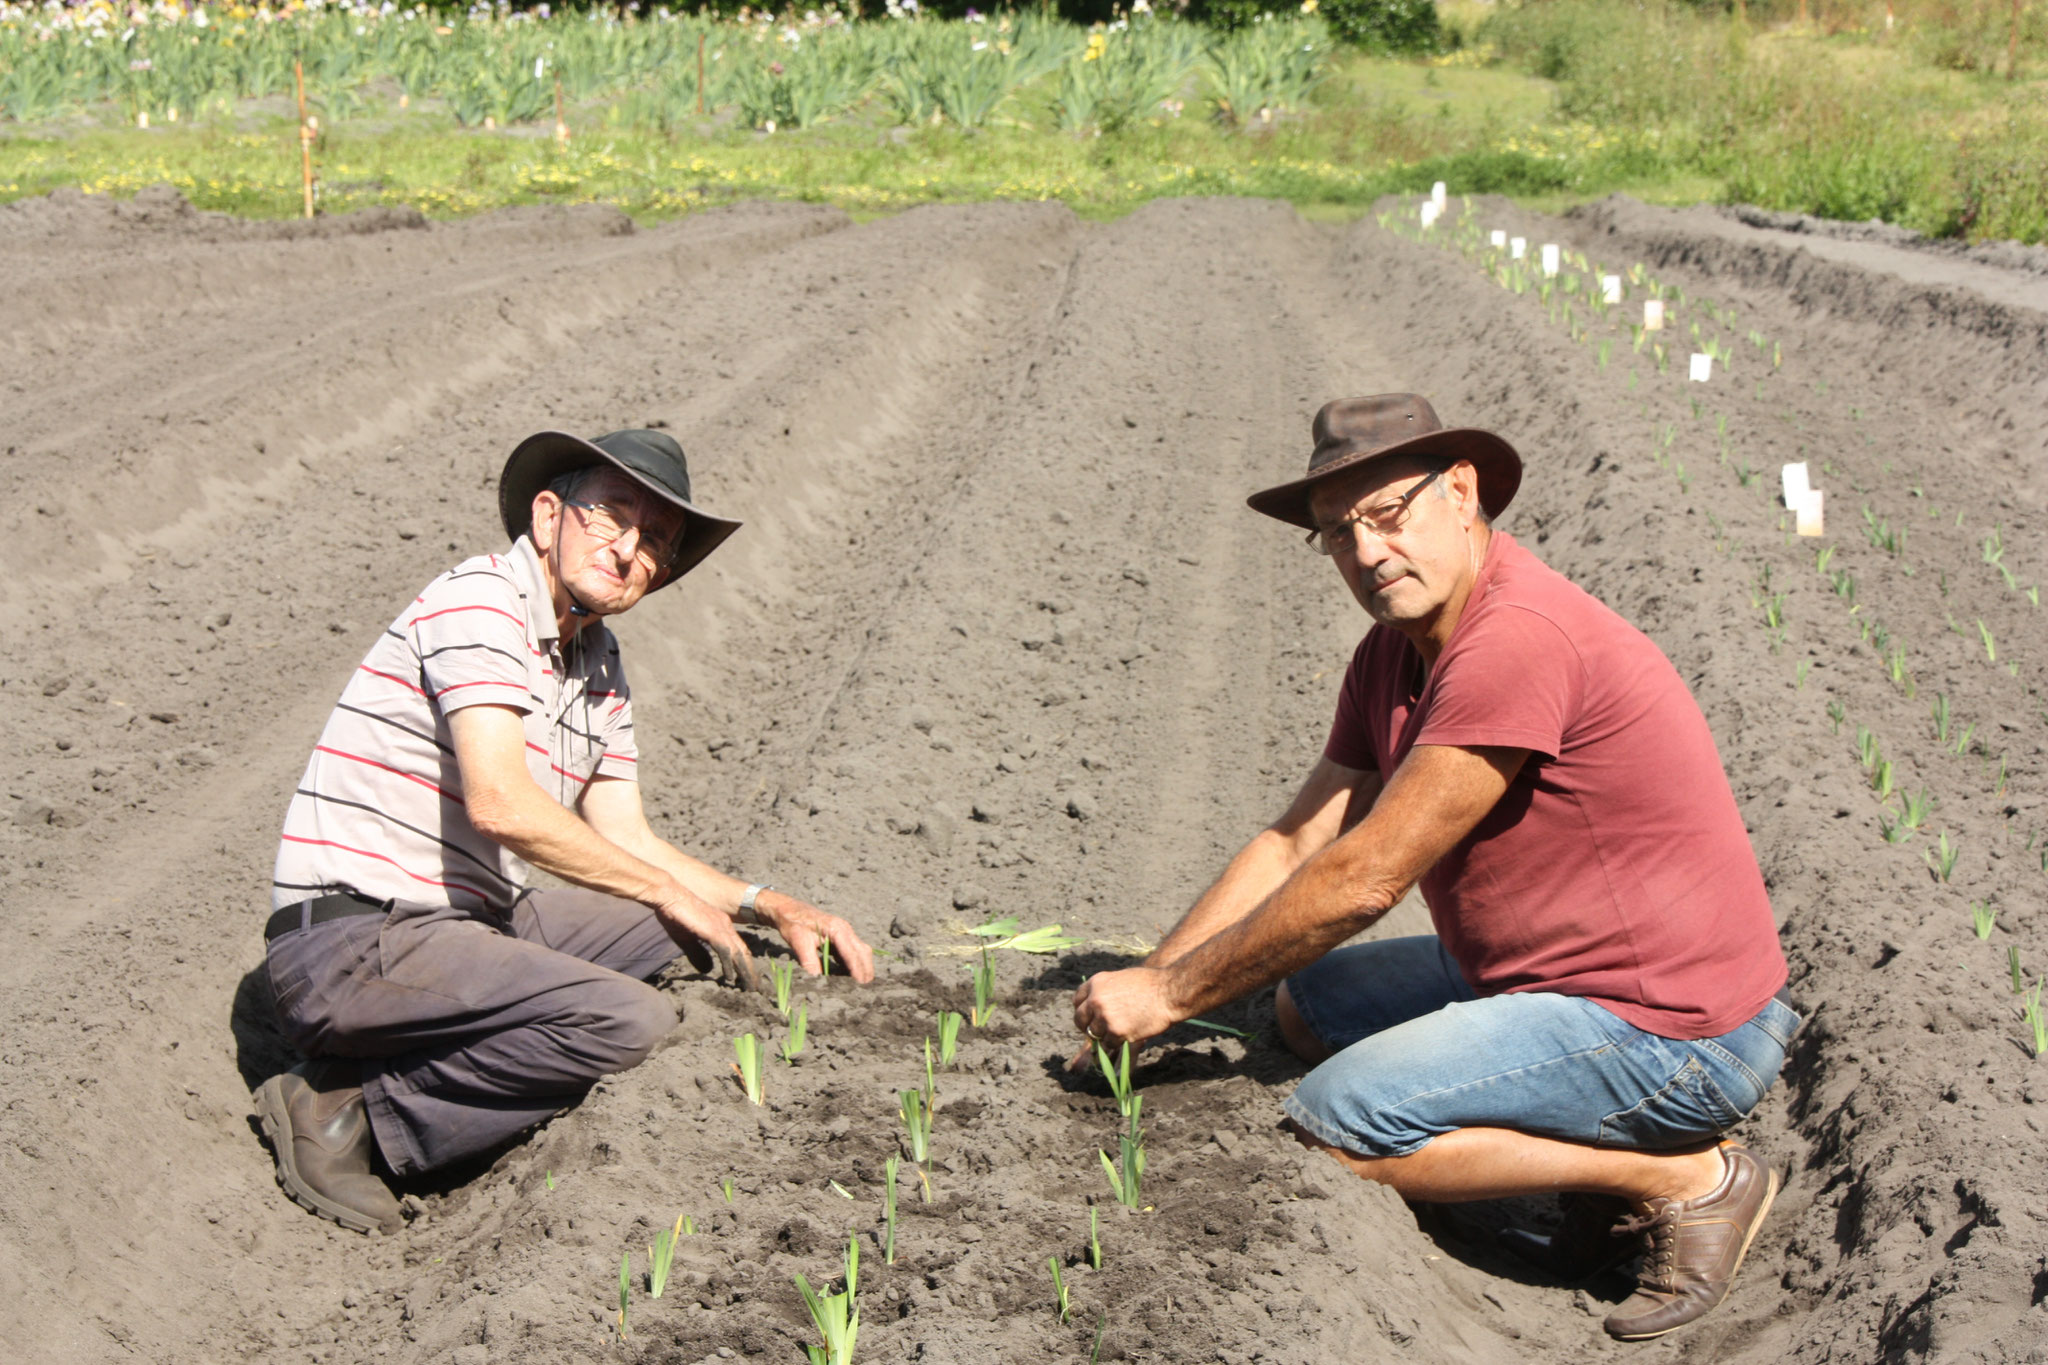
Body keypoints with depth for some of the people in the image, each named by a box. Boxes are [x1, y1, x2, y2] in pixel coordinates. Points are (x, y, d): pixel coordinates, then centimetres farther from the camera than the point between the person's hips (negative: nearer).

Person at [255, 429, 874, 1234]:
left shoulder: (601, 668, 17)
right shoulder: (482, 598, -12)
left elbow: (625, 847, 20)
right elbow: (501, 803, -24)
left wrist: (771, 908, 7)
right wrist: (671, 895, -14)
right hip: (350, 944, -10)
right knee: (631, 1019, -23)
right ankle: (354, 1113, -10)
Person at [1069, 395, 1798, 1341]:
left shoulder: (1517, 640, -24)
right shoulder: (1395, 653, 7)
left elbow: (1363, 881, -23)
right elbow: (1295, 847, 7)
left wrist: (1172, 995, -14)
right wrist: (1141, 988, -3)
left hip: (1674, 1037, -10)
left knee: (1324, 1128, -14)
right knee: (1306, 1003, 17)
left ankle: (1680, 1176, -6)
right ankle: (1615, 1152, 9)